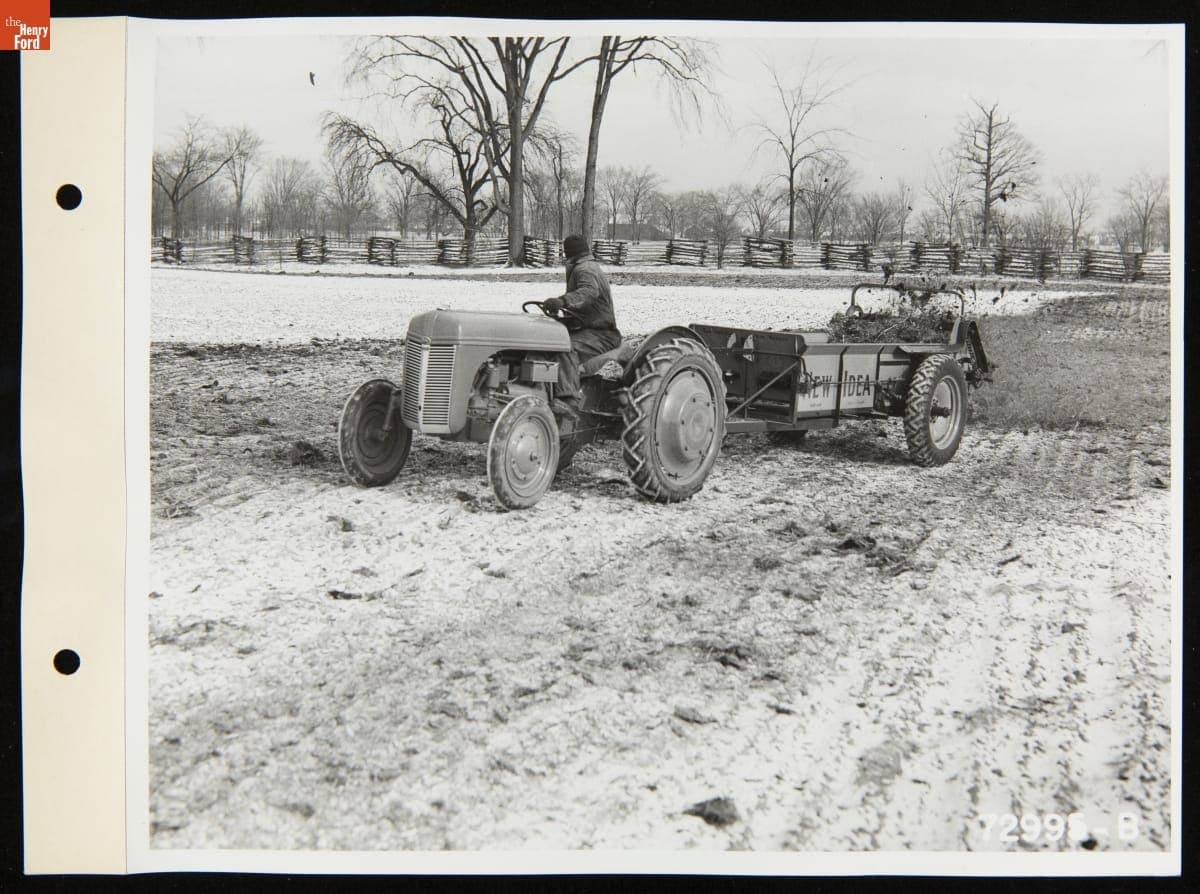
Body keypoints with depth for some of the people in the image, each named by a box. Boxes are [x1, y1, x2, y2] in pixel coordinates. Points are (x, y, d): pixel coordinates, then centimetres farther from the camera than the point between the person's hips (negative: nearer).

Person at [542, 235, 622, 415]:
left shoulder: (584, 269, -11)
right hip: (585, 329, 11)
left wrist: (563, 301, -48)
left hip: (602, 334, -11)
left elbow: (590, 291, -33)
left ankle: (570, 400, -46)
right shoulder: (589, 267, 24)